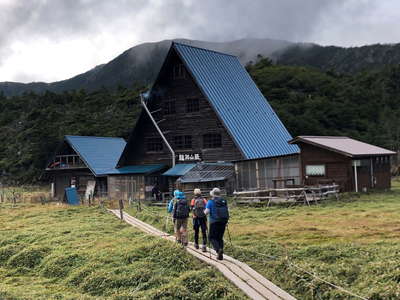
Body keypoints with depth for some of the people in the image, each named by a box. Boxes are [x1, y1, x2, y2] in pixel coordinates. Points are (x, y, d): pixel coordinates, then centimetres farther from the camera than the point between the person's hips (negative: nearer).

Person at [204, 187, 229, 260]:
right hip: (223, 222, 5)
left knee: (212, 237, 6)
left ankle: (218, 249, -18)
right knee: (220, 238, 15)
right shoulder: (224, 201, 6)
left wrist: (204, 211, 9)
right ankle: (220, 255, 11)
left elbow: (207, 212, -14)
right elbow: (227, 211, 9)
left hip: (214, 222, -5)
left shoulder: (211, 201, -7)